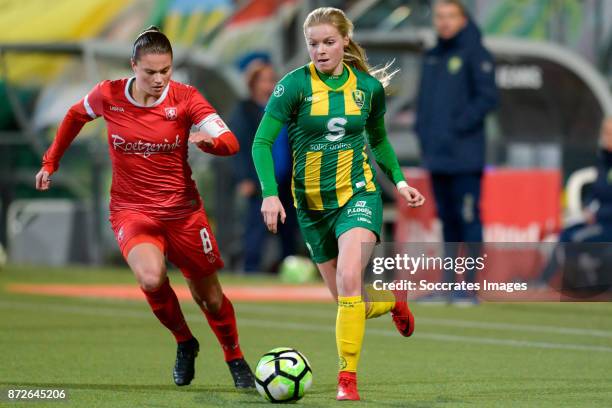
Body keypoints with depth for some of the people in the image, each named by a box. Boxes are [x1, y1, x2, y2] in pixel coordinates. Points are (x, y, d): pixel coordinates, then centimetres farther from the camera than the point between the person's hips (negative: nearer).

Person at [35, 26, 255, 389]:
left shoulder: (185, 98, -12)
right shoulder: (109, 96, -8)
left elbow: (231, 142, -19)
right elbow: (75, 117, 14)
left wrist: (210, 140, -41)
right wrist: (51, 162, 19)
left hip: (183, 210, 1)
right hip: (131, 210, 0)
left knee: (210, 297, 8)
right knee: (151, 278, -29)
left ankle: (236, 361, 36)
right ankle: (184, 343, 0)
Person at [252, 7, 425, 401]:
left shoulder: (369, 85, -1)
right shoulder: (295, 84, -9)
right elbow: (262, 142, -9)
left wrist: (399, 180, 7)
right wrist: (270, 193, -21)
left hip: (358, 194, -1)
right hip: (312, 205, 1)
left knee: (349, 279, -26)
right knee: (349, 302, 8)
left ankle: (348, 378, -20)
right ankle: (393, 301, 43)